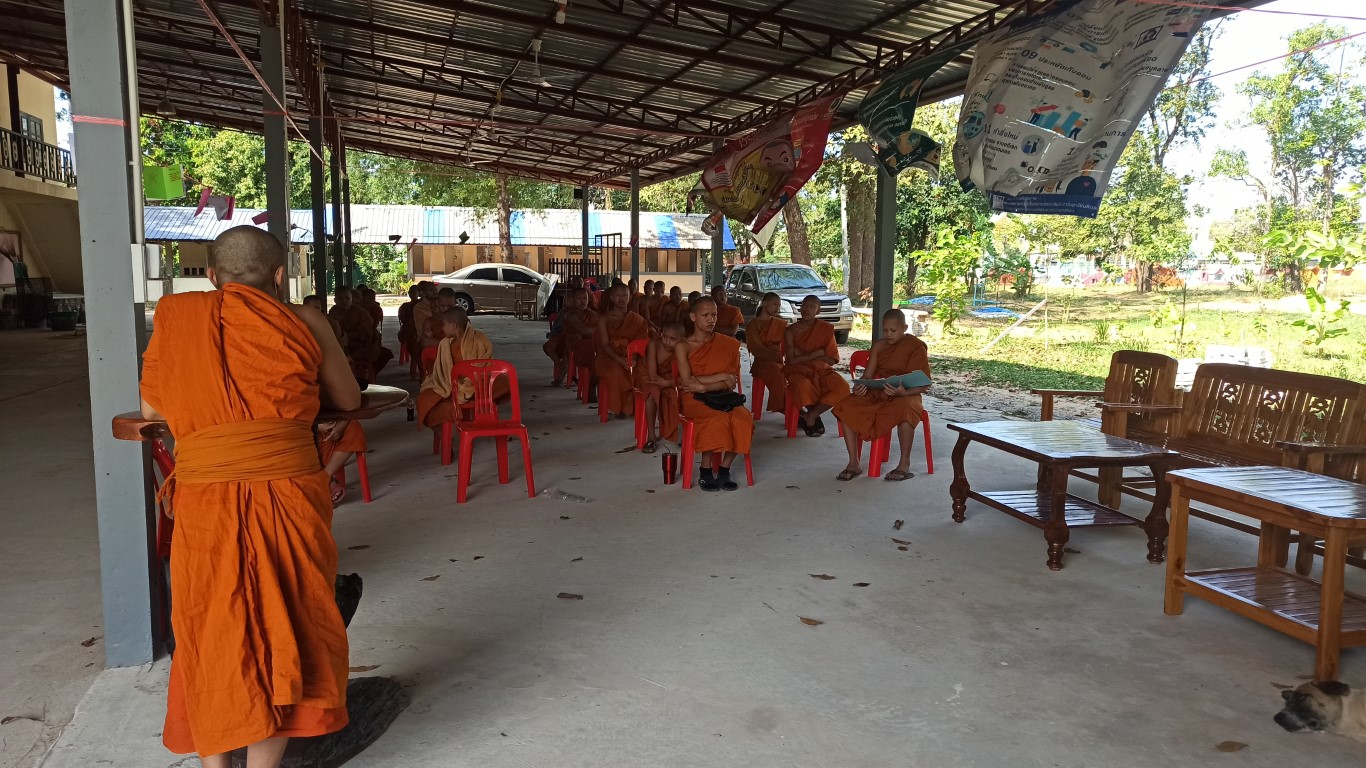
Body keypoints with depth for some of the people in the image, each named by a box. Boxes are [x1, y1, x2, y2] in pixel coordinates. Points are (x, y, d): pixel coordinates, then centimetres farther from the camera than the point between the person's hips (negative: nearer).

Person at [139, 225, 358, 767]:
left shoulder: (175, 316, 9)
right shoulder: (303, 321, 4)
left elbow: (151, 409, 17)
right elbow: (348, 400, 14)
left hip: (204, 503, 2)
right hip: (288, 496, -1)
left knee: (210, 639, 16)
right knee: (281, 633, 12)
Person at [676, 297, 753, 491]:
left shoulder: (728, 345, 6)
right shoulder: (683, 346, -1)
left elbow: (732, 383, 0)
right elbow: (687, 382, -11)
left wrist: (703, 386, -13)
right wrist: (721, 377, -11)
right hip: (695, 401, -3)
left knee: (743, 419, -29)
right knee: (717, 419, -35)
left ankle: (724, 469, -12)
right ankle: (705, 472, -17)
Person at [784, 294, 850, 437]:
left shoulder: (826, 329, 2)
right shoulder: (791, 330, -2)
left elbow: (831, 360, -2)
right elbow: (792, 360, -10)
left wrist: (804, 355, -9)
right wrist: (817, 353, -10)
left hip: (821, 370, 3)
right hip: (798, 370, -3)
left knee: (843, 387, -27)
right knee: (803, 386, -39)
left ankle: (810, 415, -13)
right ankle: (814, 416, -8)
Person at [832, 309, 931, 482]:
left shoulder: (916, 347, -5)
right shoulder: (878, 346, 11)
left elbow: (923, 385, -11)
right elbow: (868, 375, 6)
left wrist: (903, 392, -32)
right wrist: (860, 386, -19)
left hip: (906, 394, -5)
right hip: (876, 393, 5)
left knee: (903, 409, -42)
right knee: (845, 406, -21)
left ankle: (904, 465, -26)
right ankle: (853, 464, -16)